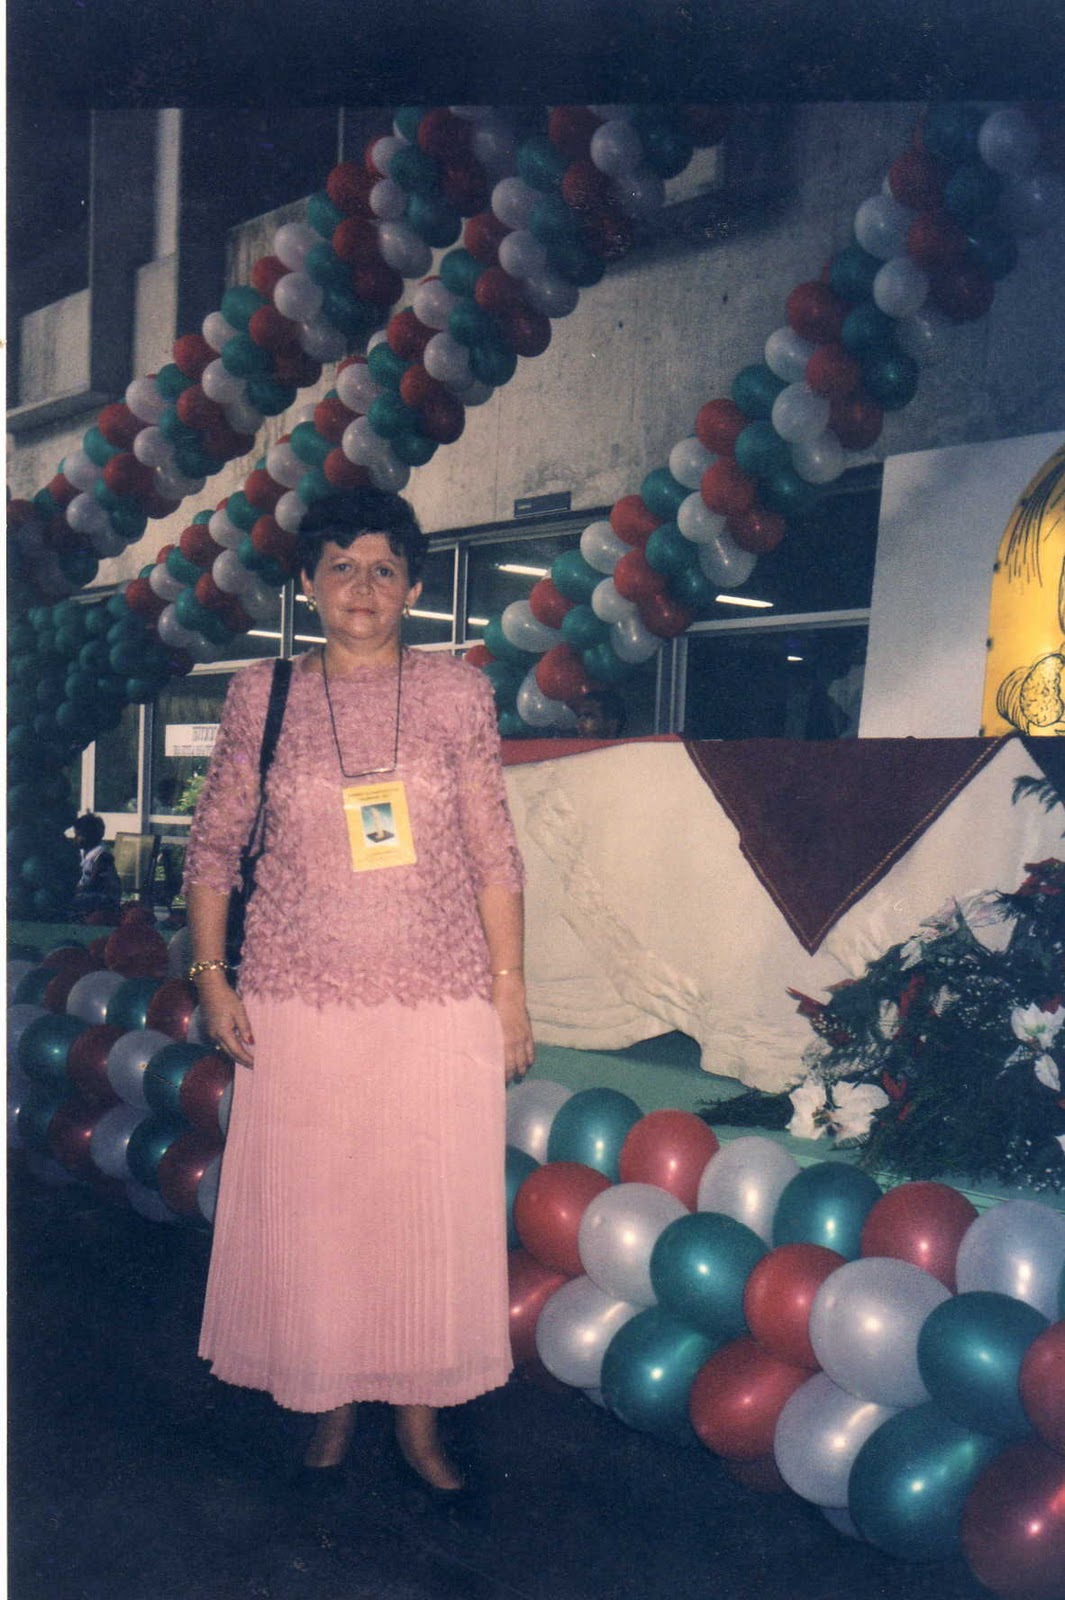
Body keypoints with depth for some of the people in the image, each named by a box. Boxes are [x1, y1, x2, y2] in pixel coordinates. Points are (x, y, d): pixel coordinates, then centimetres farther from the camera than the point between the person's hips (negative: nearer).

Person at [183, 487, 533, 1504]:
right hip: (299, 999, 1)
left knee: (432, 1209, 7)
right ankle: (329, 1401, 30)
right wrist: (211, 977, 2)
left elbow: (493, 853, 2)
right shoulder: (262, 697, 3)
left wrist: (509, 986, 1)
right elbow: (213, 845, 8)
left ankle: (419, 1414, 25)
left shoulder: (456, 693, 1)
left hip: (439, 999, 0)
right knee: (304, 1208, 9)